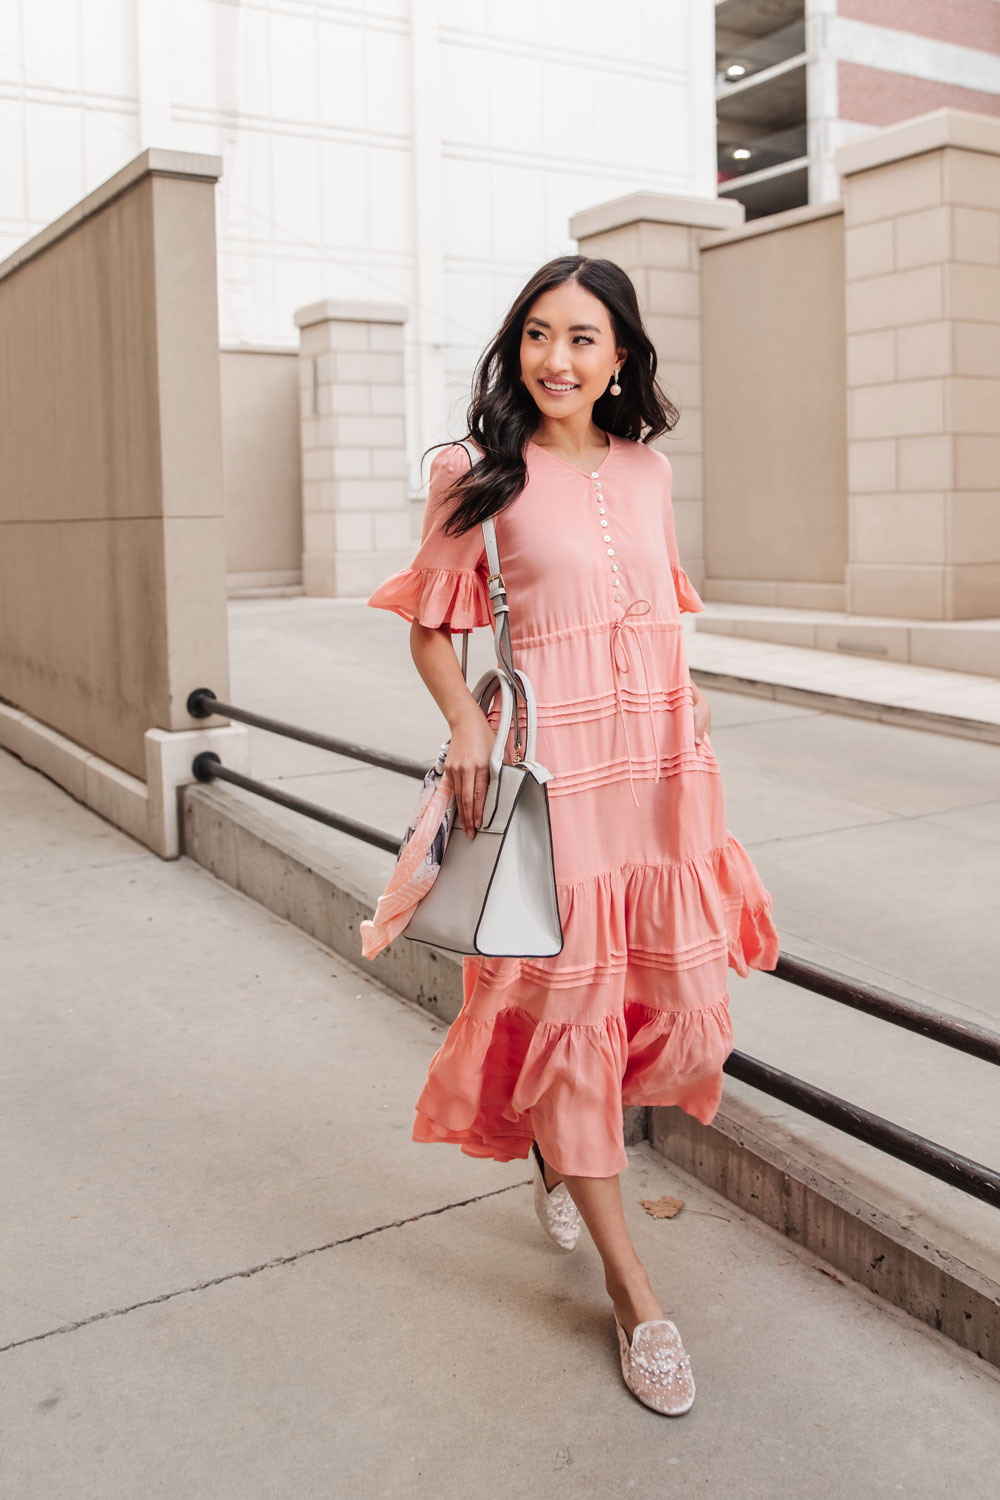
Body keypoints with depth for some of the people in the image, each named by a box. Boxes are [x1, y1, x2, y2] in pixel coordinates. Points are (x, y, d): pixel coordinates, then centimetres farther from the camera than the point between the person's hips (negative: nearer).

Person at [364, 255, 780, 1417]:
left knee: (685, 1001, 7)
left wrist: (690, 714, 13)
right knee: (570, 1001, 0)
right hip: (553, 766, -5)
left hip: (662, 764, 5)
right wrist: (465, 724, -15)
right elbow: (430, 627, 1)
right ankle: (630, 1289, 16)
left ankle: (568, 1143, 41)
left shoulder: (647, 469, 11)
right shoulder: (479, 475, -2)